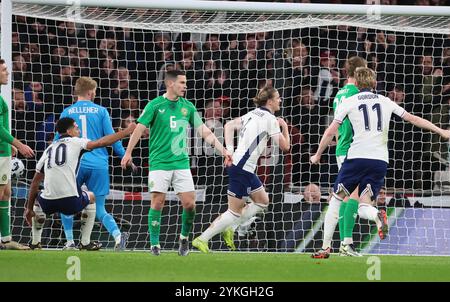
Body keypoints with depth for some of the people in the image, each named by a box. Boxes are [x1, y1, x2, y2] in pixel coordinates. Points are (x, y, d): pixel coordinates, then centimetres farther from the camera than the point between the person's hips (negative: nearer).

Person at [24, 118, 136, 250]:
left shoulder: (48, 149, 20)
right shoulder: (75, 142, 8)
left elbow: (35, 181, 20)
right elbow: (102, 142, -2)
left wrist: (29, 208, 25)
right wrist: (127, 131, 6)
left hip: (48, 203, 3)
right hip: (71, 202, -3)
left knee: (36, 198, 38)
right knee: (91, 198, 30)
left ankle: (35, 243, 29)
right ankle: (85, 242, 27)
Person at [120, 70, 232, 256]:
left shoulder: (187, 106, 8)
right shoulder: (155, 105, -4)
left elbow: (204, 131, 9)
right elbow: (140, 128, -4)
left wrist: (223, 150, 4)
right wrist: (128, 153, -11)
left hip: (181, 162, 3)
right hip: (159, 162, -3)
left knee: (189, 203, -5)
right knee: (157, 202, -7)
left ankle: (184, 237, 18)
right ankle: (154, 243, 4)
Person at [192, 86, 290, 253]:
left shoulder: (254, 114, 14)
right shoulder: (270, 119, -11)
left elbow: (229, 125, 16)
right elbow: (285, 146, -10)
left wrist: (229, 150, 10)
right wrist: (285, 127, 7)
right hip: (242, 168, -10)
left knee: (263, 201, 18)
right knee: (235, 211, -4)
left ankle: (230, 229, 16)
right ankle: (202, 239, -2)